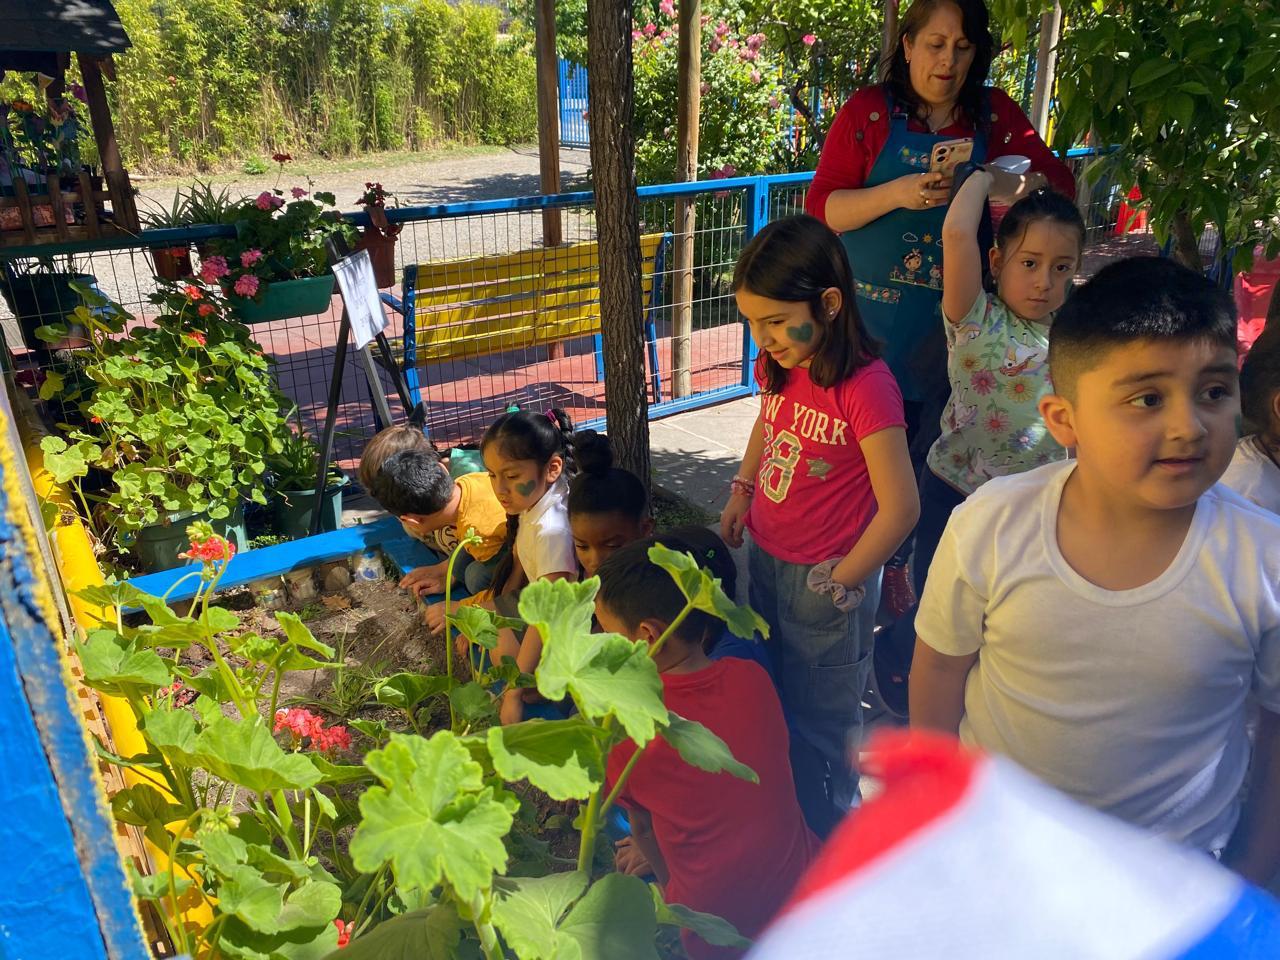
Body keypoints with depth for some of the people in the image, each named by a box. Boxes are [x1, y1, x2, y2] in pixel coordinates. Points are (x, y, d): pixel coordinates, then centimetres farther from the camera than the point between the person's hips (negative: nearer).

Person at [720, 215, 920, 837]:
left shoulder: (864, 385, -26)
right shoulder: (777, 365, -3)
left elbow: (899, 509, -25)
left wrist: (840, 583, -17)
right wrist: (741, 492, 11)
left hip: (825, 579, -7)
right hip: (765, 560, 8)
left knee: (819, 719, 11)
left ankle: (824, 838, 37)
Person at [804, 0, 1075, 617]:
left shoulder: (995, 116, 6)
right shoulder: (868, 111, -2)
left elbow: (1061, 185, 3)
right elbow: (821, 207, -7)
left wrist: (1017, 184, -19)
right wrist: (897, 194, -22)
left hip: (952, 322, 3)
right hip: (871, 316, -2)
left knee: (926, 456, 11)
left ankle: (899, 574, 31)